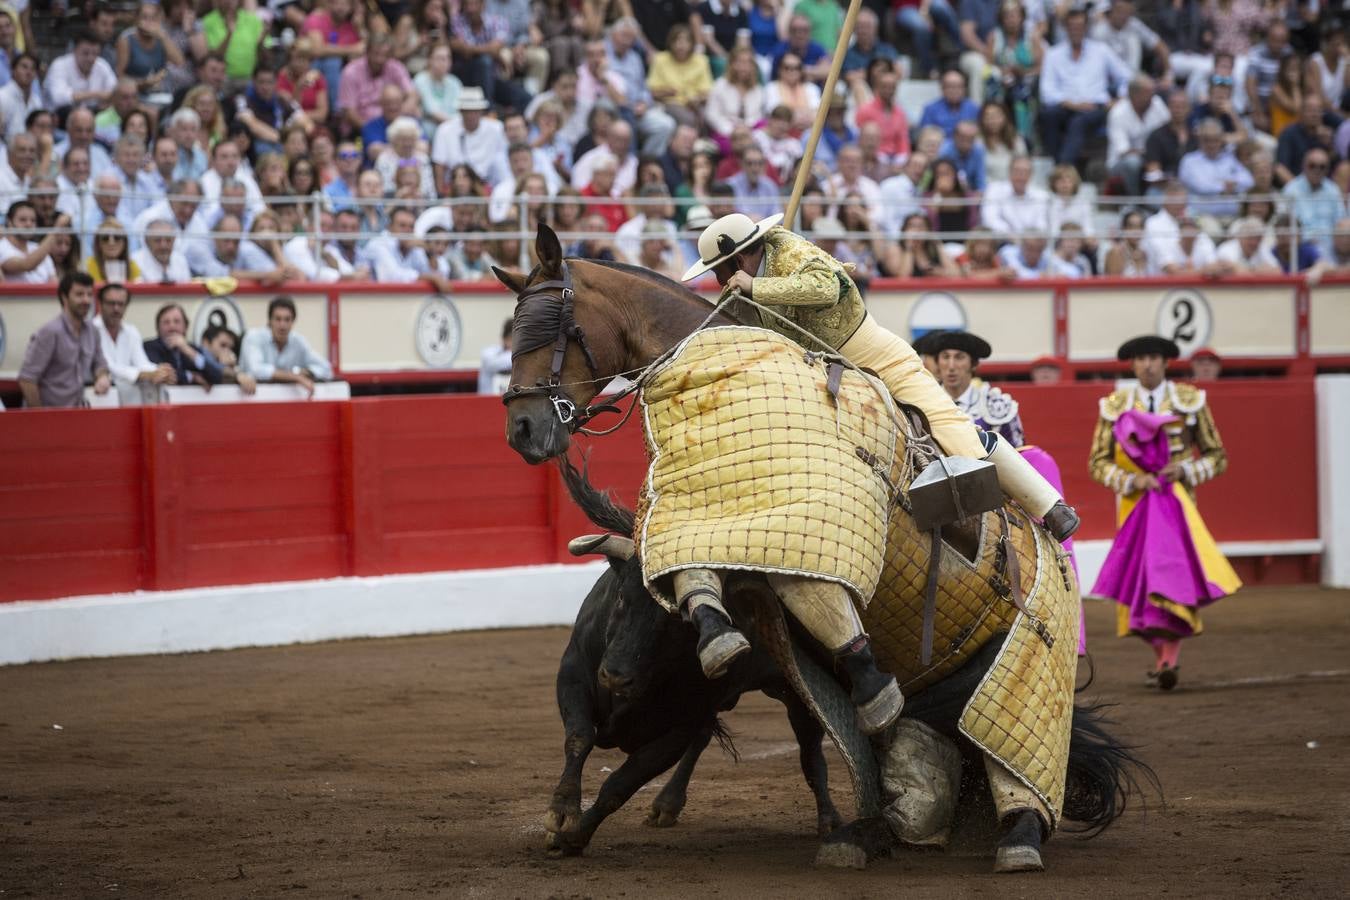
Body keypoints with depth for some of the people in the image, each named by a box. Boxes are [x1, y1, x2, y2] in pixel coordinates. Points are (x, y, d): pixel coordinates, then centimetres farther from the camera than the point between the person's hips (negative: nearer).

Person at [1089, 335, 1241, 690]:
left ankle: (1169, 658, -26)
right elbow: (1098, 462, 6)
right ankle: (1160, 655, 18)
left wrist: (1185, 469, -11)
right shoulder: (1115, 406, 6)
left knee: (1174, 570, -19)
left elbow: (1217, 457, 8)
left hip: (1177, 500, -2)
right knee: (1140, 575, 2)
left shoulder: (1190, 401, 4)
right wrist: (1132, 480, -11)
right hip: (1134, 502, 2)